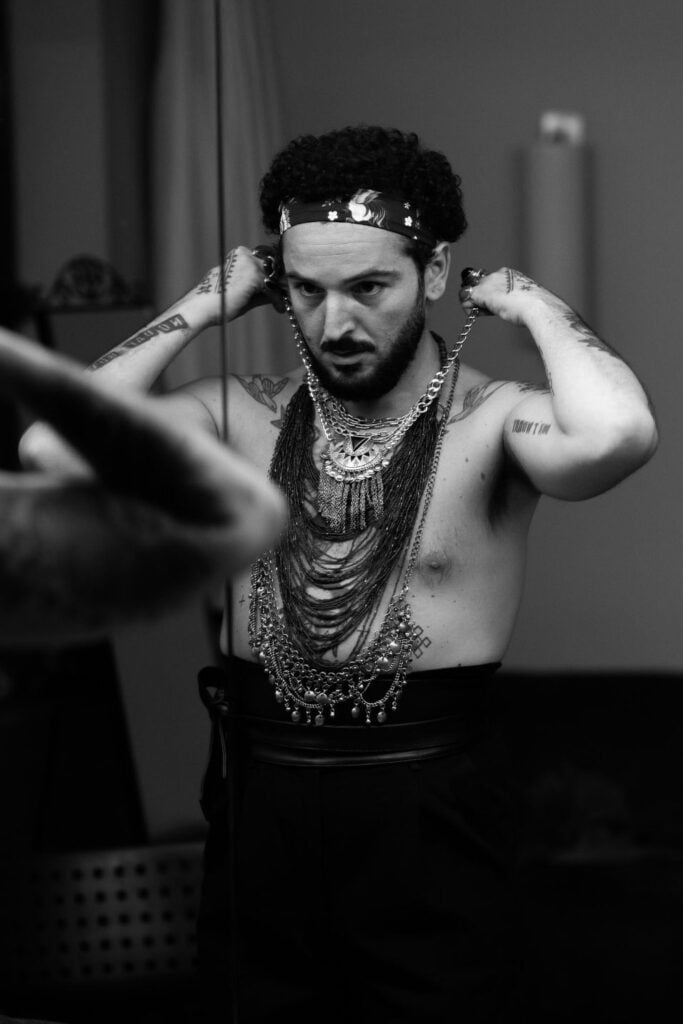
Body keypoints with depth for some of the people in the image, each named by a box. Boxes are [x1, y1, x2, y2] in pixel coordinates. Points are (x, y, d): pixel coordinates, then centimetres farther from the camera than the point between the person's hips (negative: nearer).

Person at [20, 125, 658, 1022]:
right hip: (260, 822, 3)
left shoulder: (489, 425, -11)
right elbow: (57, 450, -11)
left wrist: (530, 302, -16)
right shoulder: (246, 419, 1)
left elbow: (615, 435, -34)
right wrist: (200, 309, -5)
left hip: (433, 840, -3)